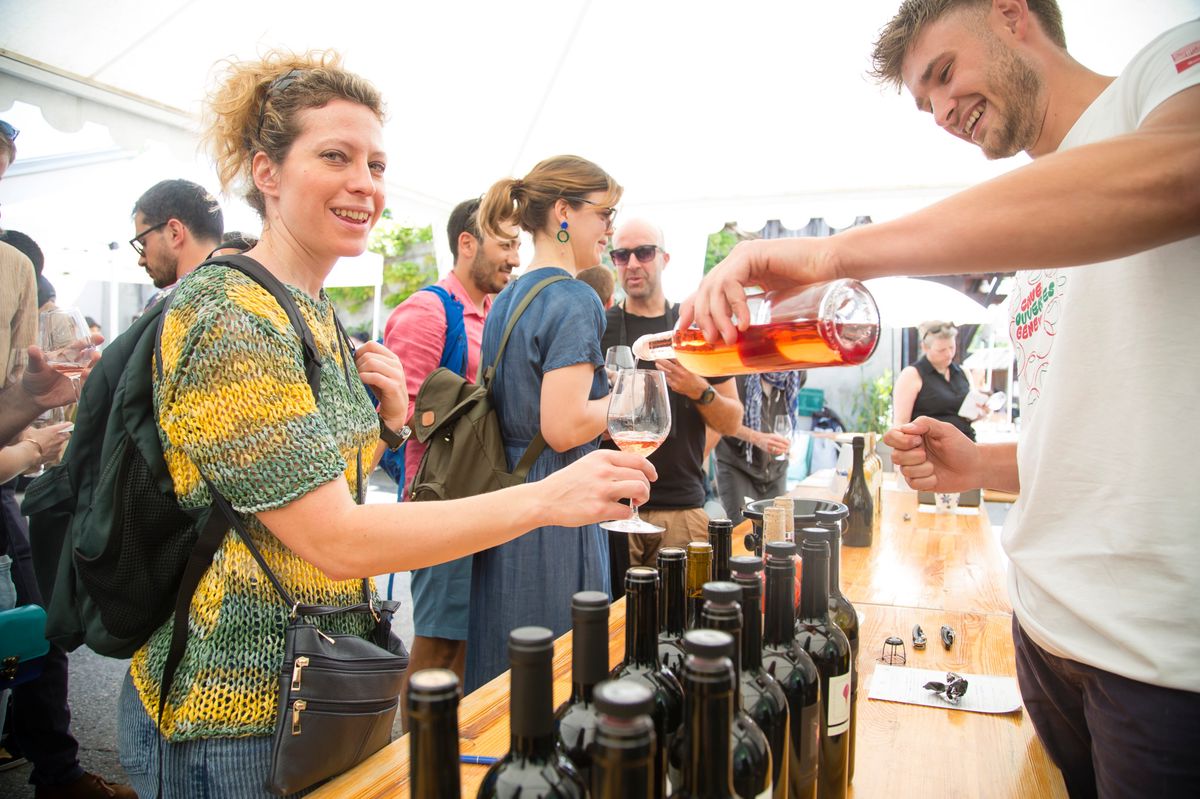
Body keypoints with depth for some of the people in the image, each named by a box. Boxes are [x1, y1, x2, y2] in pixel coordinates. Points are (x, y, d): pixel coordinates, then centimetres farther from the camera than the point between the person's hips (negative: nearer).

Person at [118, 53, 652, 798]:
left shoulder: (318, 312, 6)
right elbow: (334, 541, -26)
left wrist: (387, 423, -7)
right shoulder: (227, 317, -22)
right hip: (236, 718, -8)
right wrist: (546, 498, -29)